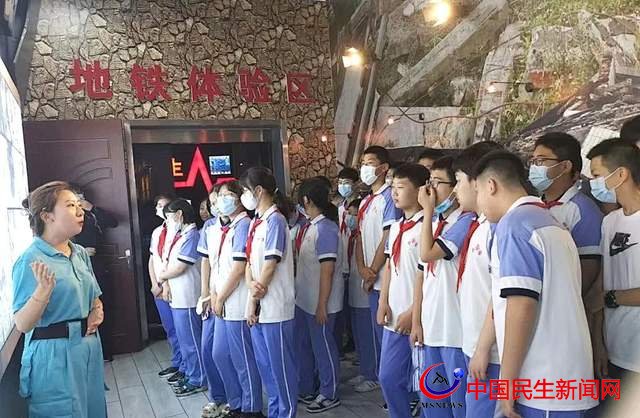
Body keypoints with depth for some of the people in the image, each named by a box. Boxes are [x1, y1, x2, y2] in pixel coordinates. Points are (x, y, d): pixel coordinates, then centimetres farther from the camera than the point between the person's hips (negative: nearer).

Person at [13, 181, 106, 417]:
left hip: (89, 348, 7)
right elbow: (22, 324, -19)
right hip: (55, 355, -7)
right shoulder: (31, 261, -16)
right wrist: (43, 290, -33)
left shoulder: (81, 254, 6)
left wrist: (97, 312, -1)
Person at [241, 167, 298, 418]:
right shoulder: (256, 221, 12)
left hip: (274, 307, -8)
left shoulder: (275, 220, -12)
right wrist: (250, 284, -11)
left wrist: (254, 300, -10)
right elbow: (250, 260, 10)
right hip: (258, 305, 9)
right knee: (265, 364, 18)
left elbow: (271, 264, -16)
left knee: (281, 365, 4)